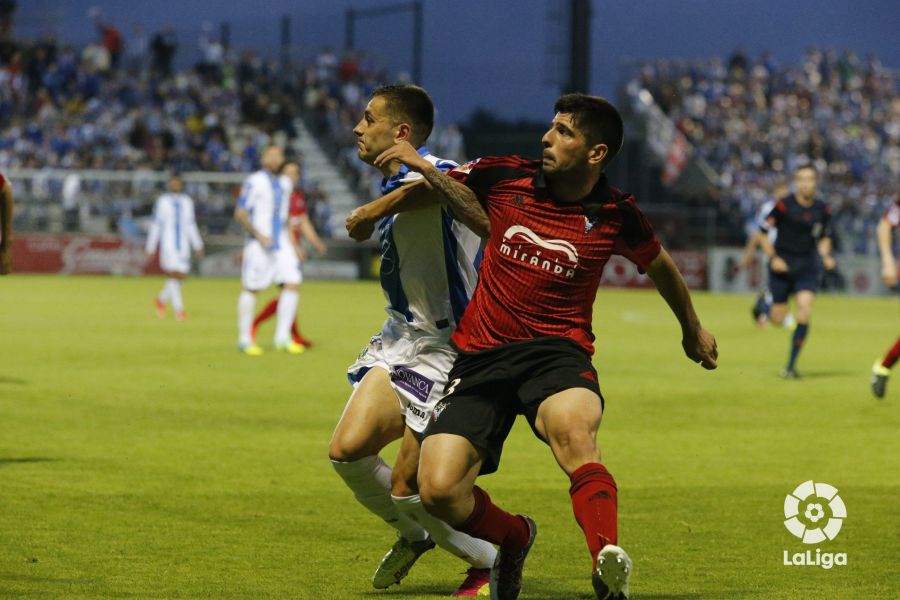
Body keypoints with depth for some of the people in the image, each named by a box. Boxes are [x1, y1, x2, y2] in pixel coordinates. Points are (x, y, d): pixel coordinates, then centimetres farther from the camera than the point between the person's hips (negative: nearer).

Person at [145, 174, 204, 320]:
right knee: (173, 274, -13)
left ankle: (161, 299, 25)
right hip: (168, 243, -4)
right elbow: (155, 225, 1)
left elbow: (191, 225, 18)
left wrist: (198, 246, 13)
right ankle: (178, 309, -11)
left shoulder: (187, 202, 13)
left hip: (183, 245, 4)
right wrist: (151, 248, 0)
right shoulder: (162, 201, 0)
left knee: (181, 275, 1)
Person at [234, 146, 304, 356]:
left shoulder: (284, 183, 15)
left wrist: (294, 244, 19)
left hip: (281, 243, 7)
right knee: (251, 289, -3)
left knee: (293, 283, -4)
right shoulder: (254, 182, -9)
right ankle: (244, 339, 7)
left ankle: (282, 338, 2)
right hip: (258, 244, -7)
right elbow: (240, 213, -11)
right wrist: (258, 235, -18)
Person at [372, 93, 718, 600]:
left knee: (572, 428, -39)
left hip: (557, 351, -2)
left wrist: (693, 329, 35)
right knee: (439, 490, -14)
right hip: (482, 355, 2)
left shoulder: (615, 215, -2)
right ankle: (514, 537, 18)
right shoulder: (506, 178, 0)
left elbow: (660, 265, 20)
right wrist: (416, 163, -1)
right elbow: (437, 183, 22)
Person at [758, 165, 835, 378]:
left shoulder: (823, 210, 1)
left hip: (807, 266, 2)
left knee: (805, 311, -18)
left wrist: (826, 256, -3)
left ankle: (791, 366, -7)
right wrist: (773, 258, -13)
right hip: (782, 266, -2)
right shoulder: (783, 206, -10)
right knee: (778, 319, 1)